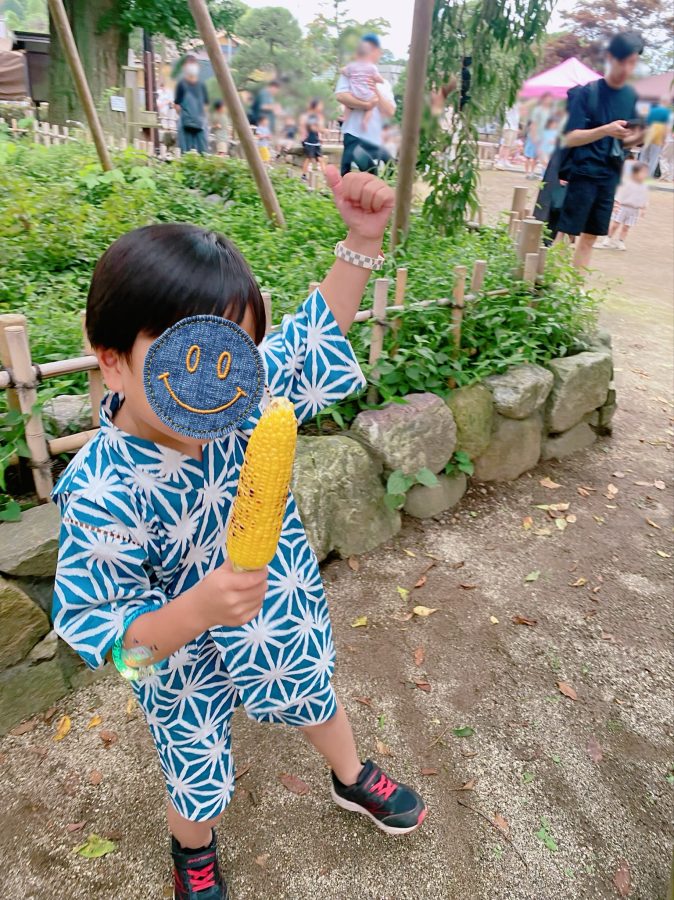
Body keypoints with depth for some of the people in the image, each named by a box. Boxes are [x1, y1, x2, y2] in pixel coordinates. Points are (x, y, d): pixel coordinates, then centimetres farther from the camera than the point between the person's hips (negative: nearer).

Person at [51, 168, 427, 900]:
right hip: (187, 673, -3)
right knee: (199, 785, 24)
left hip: (290, 623, 4)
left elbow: (317, 330, -7)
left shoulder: (249, 392, -22)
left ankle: (353, 779, 68)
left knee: (316, 701, 33)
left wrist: (362, 240, -15)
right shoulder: (100, 494, -35)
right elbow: (99, 631, -27)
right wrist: (196, 611, -44)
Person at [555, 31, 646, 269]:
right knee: (565, 235, -7)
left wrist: (639, 136, -6)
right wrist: (606, 130, -25)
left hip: (609, 177, 6)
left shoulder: (631, 96, 10)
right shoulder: (587, 92, -7)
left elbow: (624, 142, 16)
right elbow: (570, 138, -12)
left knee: (590, 237, 8)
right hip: (582, 174, -6)